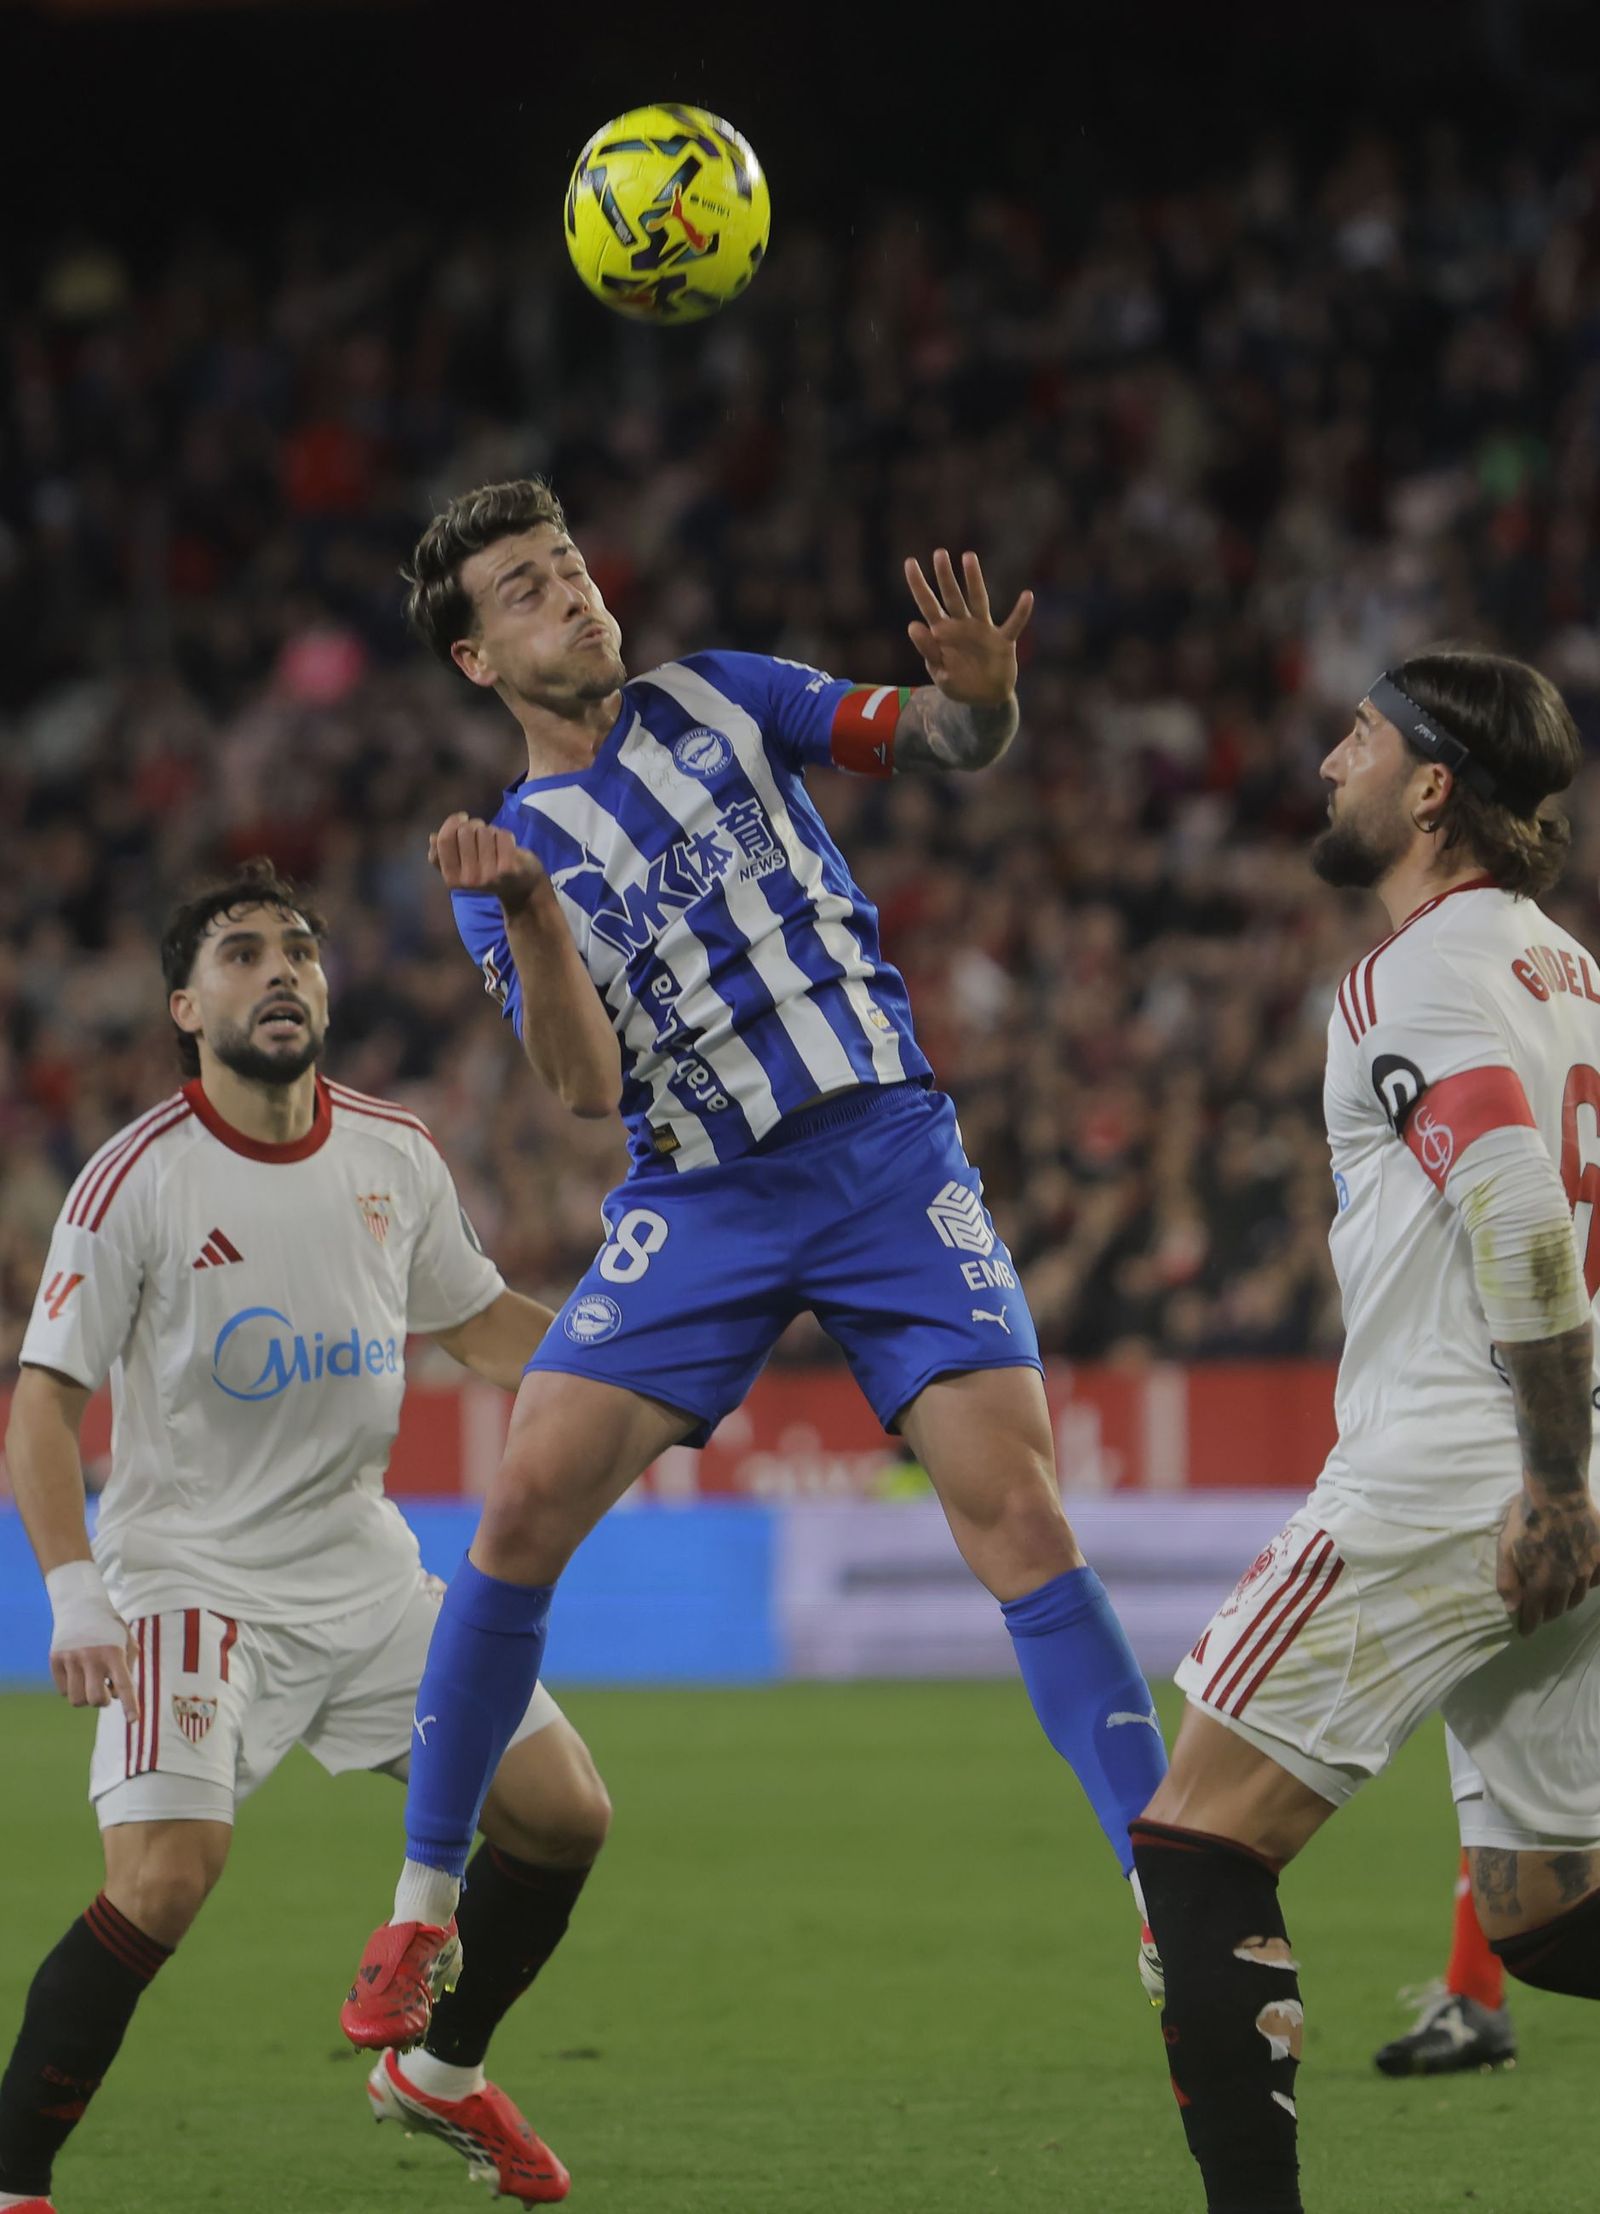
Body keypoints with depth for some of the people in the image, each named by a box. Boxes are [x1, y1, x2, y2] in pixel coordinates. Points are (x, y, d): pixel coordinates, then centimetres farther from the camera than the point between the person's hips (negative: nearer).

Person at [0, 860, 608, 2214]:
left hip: (364, 1568, 6)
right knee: (165, 1879, -24)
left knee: (563, 1811, 4)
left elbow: (480, 1325, 18)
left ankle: (441, 2074, 28)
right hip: (192, 1579, -6)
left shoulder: (394, 1155, 3)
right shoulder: (140, 1180, -13)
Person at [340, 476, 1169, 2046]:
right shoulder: (511, 854, 4)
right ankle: (423, 1910, 4)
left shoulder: (719, 699, 8)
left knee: (1015, 1509, -14)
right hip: (702, 1199, 0)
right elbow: (585, 1090, -8)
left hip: (886, 1146, 0)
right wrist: (532, 917, -25)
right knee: (526, 1501, -12)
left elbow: (949, 743, 2)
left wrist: (978, 689, -22)